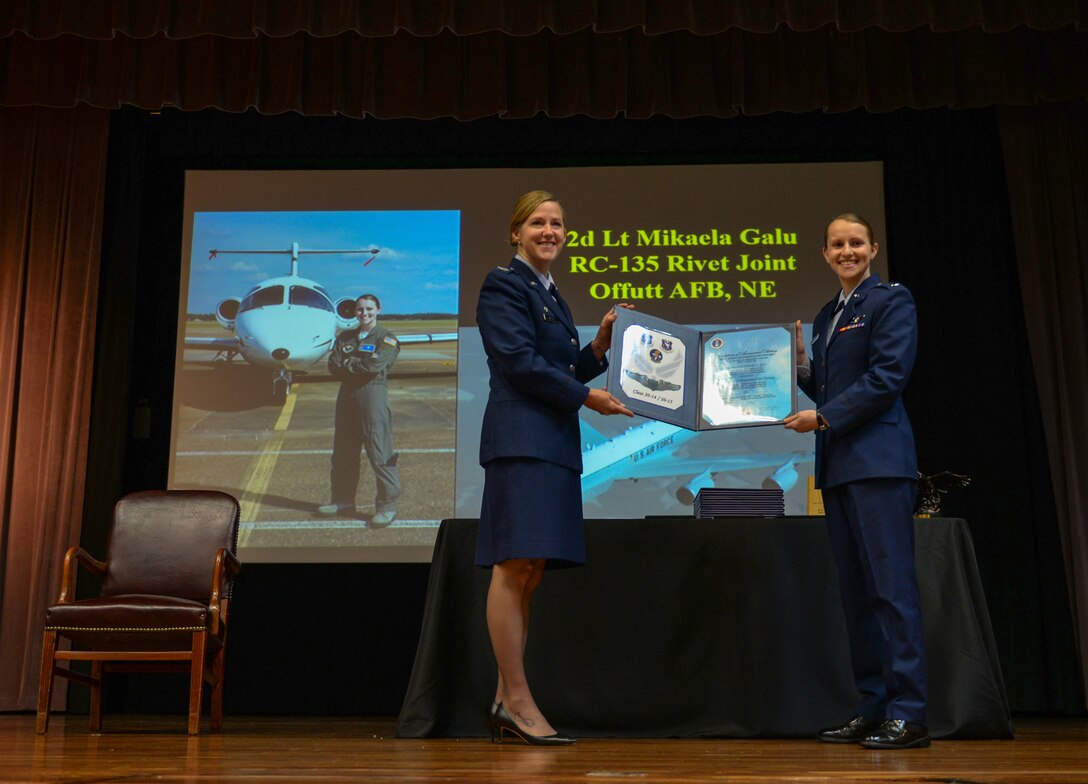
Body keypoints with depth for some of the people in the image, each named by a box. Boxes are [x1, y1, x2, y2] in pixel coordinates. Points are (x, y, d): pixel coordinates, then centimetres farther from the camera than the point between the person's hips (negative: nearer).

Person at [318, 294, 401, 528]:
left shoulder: (386, 339, 0)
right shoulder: (345, 337, 17)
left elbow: (374, 365, -15)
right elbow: (333, 366, 4)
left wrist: (348, 364, -3)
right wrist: (359, 367, -9)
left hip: (373, 396, -6)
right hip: (347, 396, 6)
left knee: (380, 453, -9)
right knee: (343, 451, 12)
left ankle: (387, 506, -4)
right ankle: (343, 501, 24)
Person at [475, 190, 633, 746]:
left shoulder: (552, 296, 25)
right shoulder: (504, 284, 0)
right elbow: (519, 361, -12)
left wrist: (601, 342, 9)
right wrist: (587, 397, -8)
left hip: (552, 443, 9)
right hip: (520, 438, -9)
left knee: (529, 571, 6)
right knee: (516, 565, -11)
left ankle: (505, 702, 9)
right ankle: (518, 701, -7)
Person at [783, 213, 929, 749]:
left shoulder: (892, 300, 0)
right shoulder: (827, 315, 22)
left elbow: (887, 377, -12)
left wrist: (823, 418, -13)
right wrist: (800, 364, 3)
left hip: (877, 458, -8)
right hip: (837, 463, 8)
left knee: (891, 584, -9)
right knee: (855, 589, 8)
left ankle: (908, 714, -6)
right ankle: (872, 709, 13)